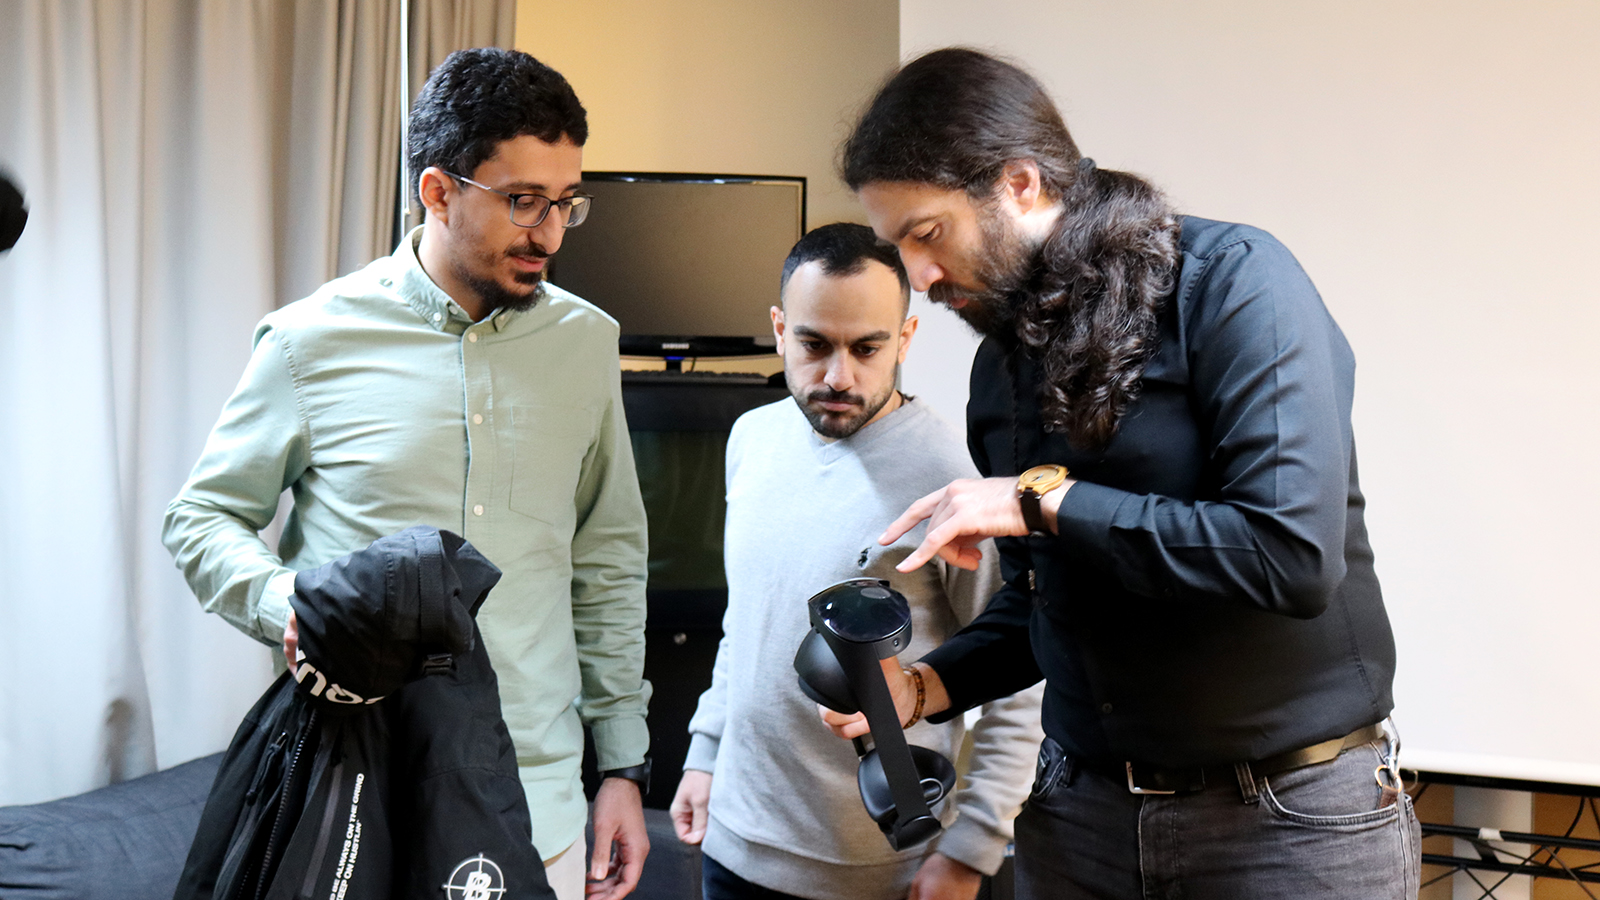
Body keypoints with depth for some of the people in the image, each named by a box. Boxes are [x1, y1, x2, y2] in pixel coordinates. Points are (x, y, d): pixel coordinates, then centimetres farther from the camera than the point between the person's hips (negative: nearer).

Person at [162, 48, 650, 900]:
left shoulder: (585, 342, 6)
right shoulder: (314, 340, -4)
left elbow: (609, 562, 11)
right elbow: (201, 517, 5)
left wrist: (622, 765, 9)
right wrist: (286, 600, -16)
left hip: (536, 798, 3)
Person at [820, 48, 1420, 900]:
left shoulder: (1232, 281, -15)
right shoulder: (1000, 359, 7)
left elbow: (1293, 555, -25)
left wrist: (1044, 500, -20)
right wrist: (924, 686, -2)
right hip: (1082, 809, 6)